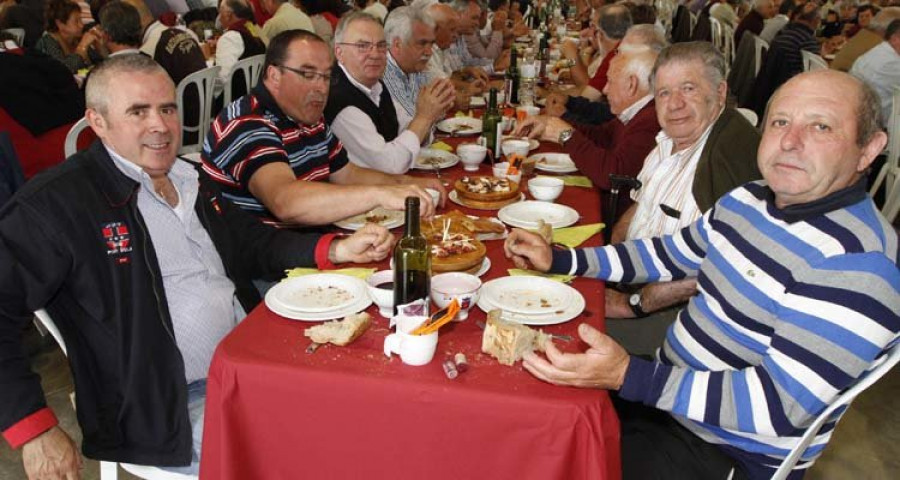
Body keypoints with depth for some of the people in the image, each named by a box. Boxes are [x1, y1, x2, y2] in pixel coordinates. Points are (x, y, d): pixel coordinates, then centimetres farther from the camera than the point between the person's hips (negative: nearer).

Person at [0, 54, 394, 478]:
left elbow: (254, 243, 19)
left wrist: (337, 249, 2)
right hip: (173, 409, -7)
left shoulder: (192, 180, 12)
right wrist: (36, 431, -15)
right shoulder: (59, 202, -11)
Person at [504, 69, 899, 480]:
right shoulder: (748, 199, 2)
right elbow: (670, 254, 16)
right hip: (665, 387, 8)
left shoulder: (857, 260, -25)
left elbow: (780, 404, -29)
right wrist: (558, 260, 10)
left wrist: (629, 378, -37)